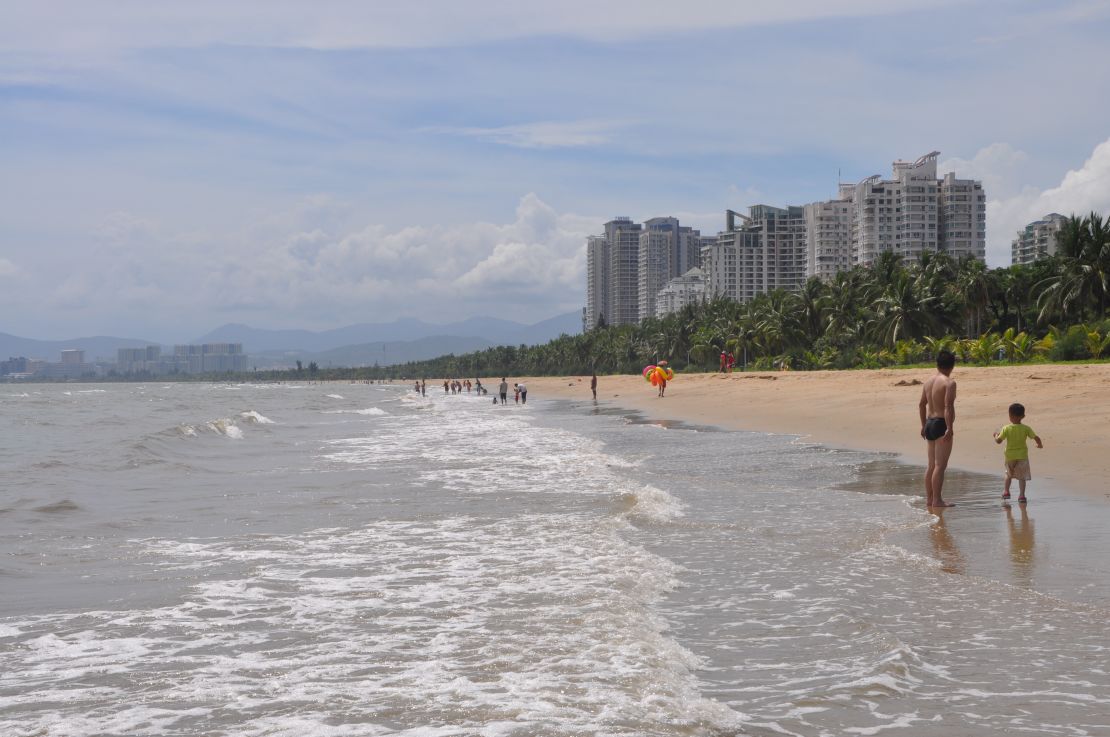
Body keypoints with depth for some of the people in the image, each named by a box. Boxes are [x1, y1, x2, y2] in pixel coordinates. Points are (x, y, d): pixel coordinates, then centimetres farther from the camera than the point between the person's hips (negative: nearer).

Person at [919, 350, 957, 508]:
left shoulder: (929, 381, 12)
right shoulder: (949, 383, -13)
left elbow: (921, 404, 18)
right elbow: (948, 406, -22)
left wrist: (924, 425, 25)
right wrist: (949, 428, -24)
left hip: (929, 423, 8)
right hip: (941, 424, -8)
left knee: (931, 465, 14)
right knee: (940, 465, -7)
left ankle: (929, 498, 18)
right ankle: (937, 499, -8)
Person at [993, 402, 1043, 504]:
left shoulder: (1006, 429, -12)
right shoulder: (1026, 428, -8)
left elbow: (998, 441, -10)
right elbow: (1036, 438, -9)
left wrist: (996, 435, 12)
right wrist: (1040, 444, 12)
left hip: (1010, 455, 0)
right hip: (1022, 455, 0)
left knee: (1009, 474, 23)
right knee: (1022, 476, 4)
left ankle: (1006, 491, 25)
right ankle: (1021, 495, -6)